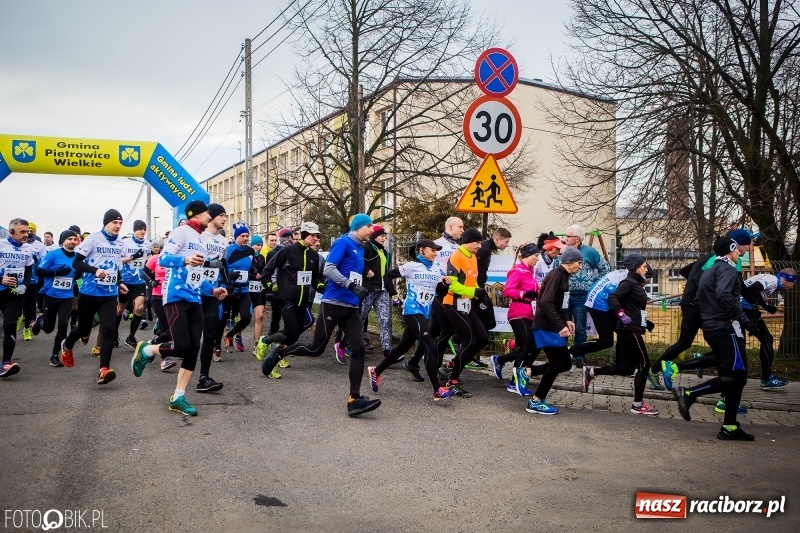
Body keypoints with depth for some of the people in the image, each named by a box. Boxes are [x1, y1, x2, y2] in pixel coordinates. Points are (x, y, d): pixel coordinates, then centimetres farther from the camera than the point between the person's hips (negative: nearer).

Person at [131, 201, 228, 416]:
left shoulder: (200, 240, 21)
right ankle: (145, 350, 14)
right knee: (181, 346, -16)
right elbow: (163, 259, -17)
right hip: (177, 297, -8)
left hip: (194, 300, 9)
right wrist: (185, 260, -33)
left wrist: (212, 290, 21)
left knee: (193, 348, 0)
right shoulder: (181, 232, -5)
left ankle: (178, 398, 6)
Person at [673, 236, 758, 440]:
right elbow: (724, 296, -25)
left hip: (711, 329, 10)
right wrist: (745, 320, -24)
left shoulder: (709, 271, 22)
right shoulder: (727, 268, -7)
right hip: (726, 328, -10)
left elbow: (701, 299, 21)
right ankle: (689, 394, -17)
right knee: (736, 375, -10)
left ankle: (730, 427, 7)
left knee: (732, 376, 10)